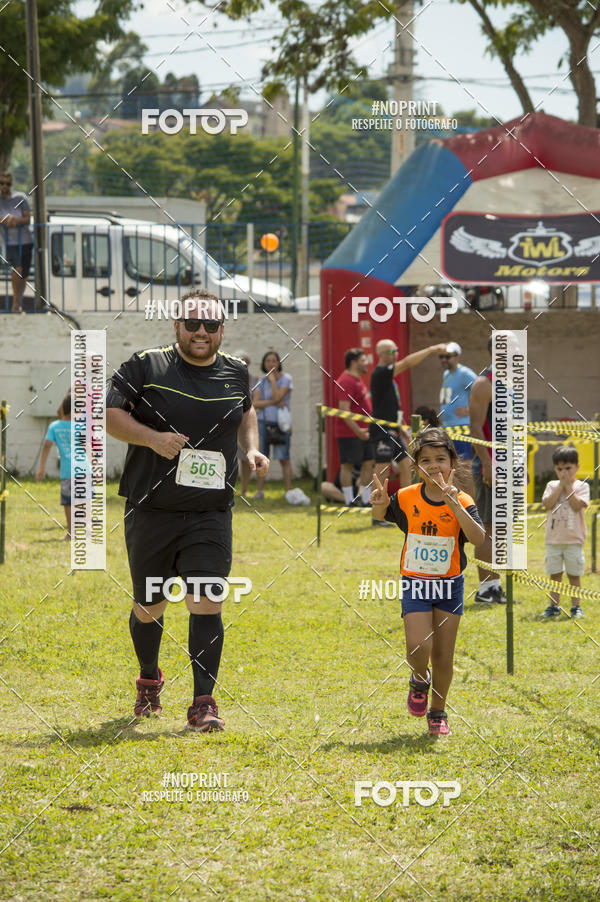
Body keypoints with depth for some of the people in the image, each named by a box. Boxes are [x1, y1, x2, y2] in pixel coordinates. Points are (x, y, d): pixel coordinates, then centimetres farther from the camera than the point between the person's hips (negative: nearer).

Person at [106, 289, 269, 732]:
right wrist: (151, 437, -21)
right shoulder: (147, 366, -4)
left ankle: (203, 703, -6)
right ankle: (149, 680, 39)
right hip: (151, 509, -1)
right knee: (149, 606, 11)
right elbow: (107, 412, -8)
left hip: (210, 513, 1)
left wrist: (251, 449, 10)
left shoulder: (235, 372, 7)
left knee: (206, 603, -12)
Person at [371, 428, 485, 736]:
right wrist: (379, 503, -9)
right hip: (415, 583, 0)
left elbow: (479, 538, -26)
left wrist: (455, 506, -36)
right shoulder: (407, 498, -6)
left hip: (449, 585, 0)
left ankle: (438, 712, 25)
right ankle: (420, 680, 19)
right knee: (418, 647, -16)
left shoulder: (462, 502, -11)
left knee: (443, 657, 5)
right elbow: (383, 515, 15)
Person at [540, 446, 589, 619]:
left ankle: (576, 607, 12)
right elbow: (548, 504, -9)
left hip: (574, 538, -2)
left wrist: (568, 486, -11)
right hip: (554, 538, 2)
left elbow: (577, 506, -15)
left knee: (574, 574, 3)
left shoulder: (581, 486, 1)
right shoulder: (552, 486, 8)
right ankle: (554, 606, 14)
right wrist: (561, 486, -9)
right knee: (554, 574, 6)